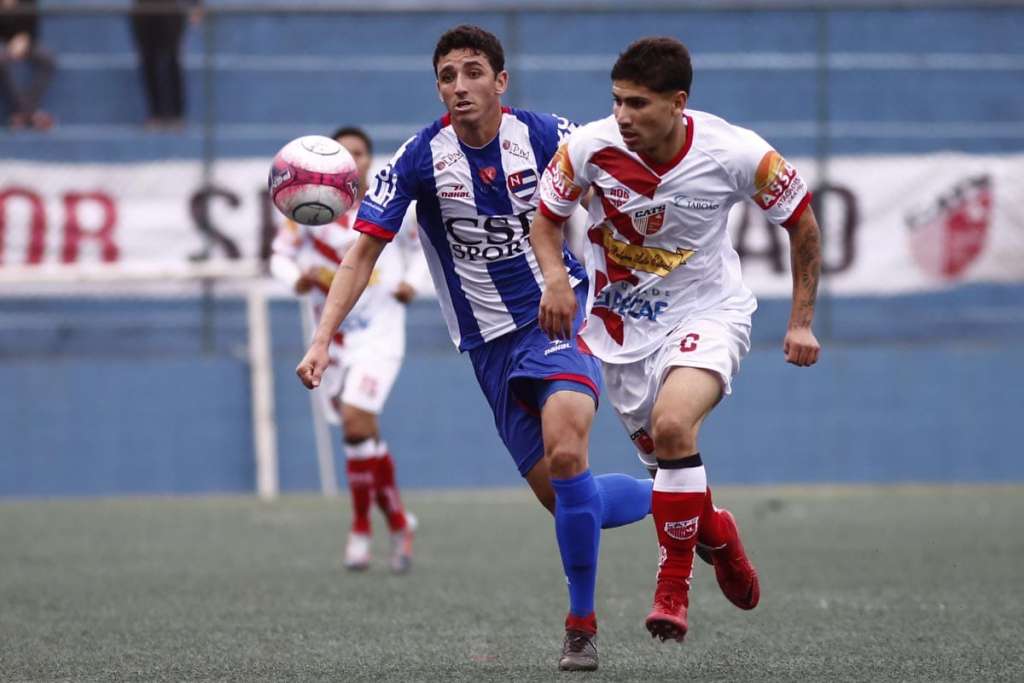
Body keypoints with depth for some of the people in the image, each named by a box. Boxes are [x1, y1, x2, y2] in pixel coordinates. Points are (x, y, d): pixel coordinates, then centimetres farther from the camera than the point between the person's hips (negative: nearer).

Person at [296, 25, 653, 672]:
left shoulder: (547, 135, -10)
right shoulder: (421, 158, -7)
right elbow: (364, 252, -6)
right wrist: (322, 340, -16)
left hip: (562, 317, -3)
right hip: (491, 344, 3)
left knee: (565, 452, -28)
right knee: (562, 497, 1)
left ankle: (582, 621, -13)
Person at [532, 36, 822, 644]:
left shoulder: (735, 154, -22)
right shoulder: (590, 148, -18)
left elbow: (803, 223, -5)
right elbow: (546, 219, 0)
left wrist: (802, 321, -4)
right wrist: (555, 276, -20)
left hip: (708, 311, -3)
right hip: (623, 317, 3)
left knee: (673, 425, -28)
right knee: (663, 455, 9)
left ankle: (674, 586, -14)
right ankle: (716, 533, 44)